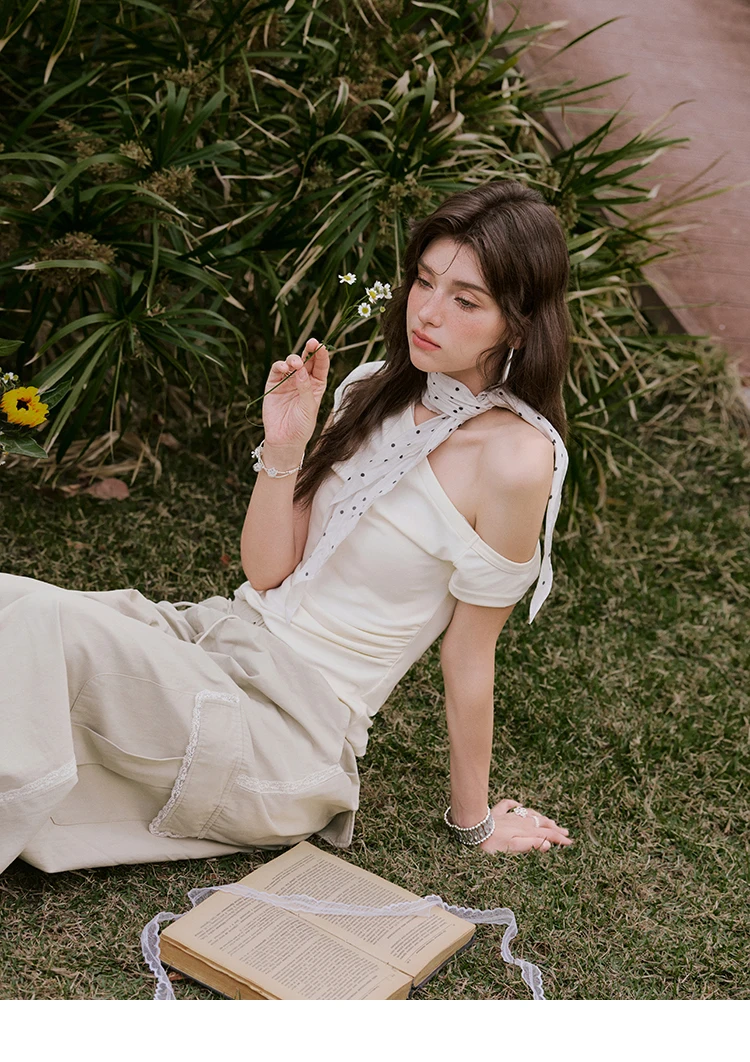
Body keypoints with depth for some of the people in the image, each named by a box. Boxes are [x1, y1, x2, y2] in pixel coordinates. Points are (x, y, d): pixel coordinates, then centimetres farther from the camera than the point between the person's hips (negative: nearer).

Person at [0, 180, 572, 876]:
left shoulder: (516, 457, -15)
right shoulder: (374, 391, 5)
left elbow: (469, 651, -7)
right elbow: (267, 570, 4)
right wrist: (284, 447, -11)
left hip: (291, 727, -6)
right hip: (222, 635, 7)